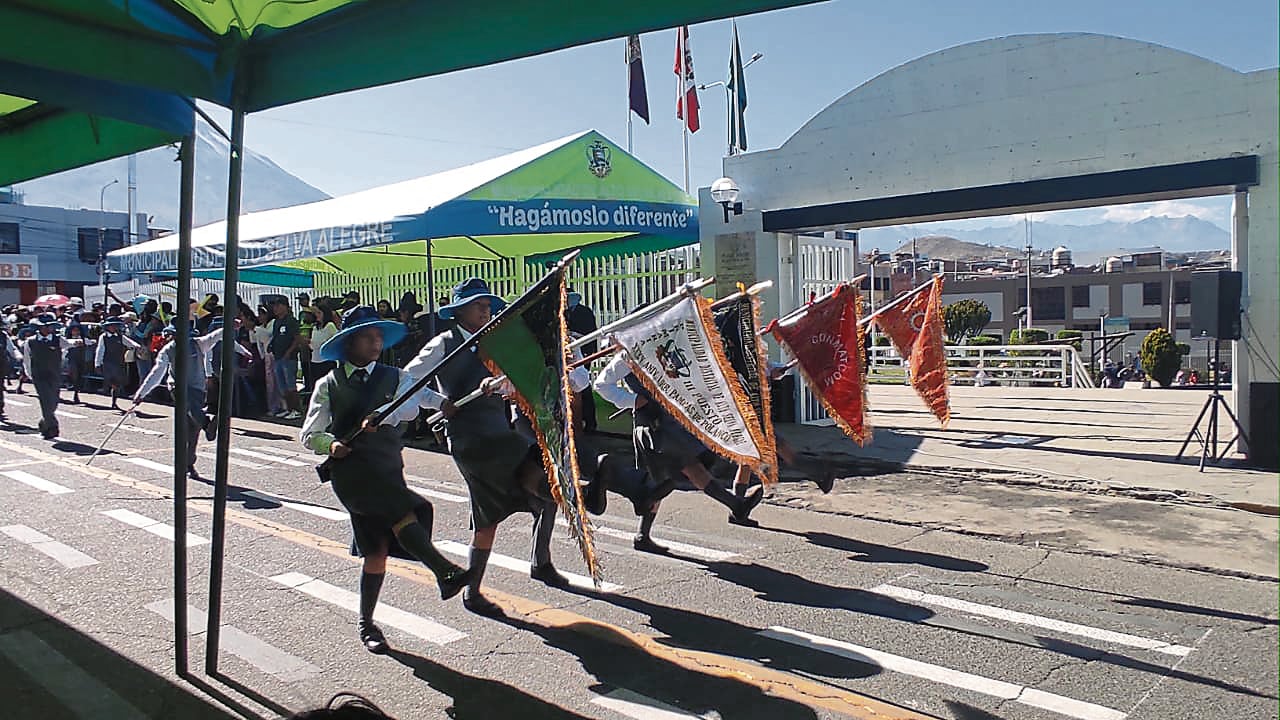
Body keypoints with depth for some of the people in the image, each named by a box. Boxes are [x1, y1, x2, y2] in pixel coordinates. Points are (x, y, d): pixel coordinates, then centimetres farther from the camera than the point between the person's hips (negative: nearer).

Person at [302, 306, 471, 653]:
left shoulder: (395, 378, 12)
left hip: (388, 470, 3)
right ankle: (446, 572, -29)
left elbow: (411, 402, -4)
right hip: (351, 469, -3)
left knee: (377, 548, 4)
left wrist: (379, 418, -22)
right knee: (405, 514, -26)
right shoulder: (329, 385, 8)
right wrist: (331, 444, -11)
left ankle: (366, 623, 17)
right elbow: (309, 434, 8)